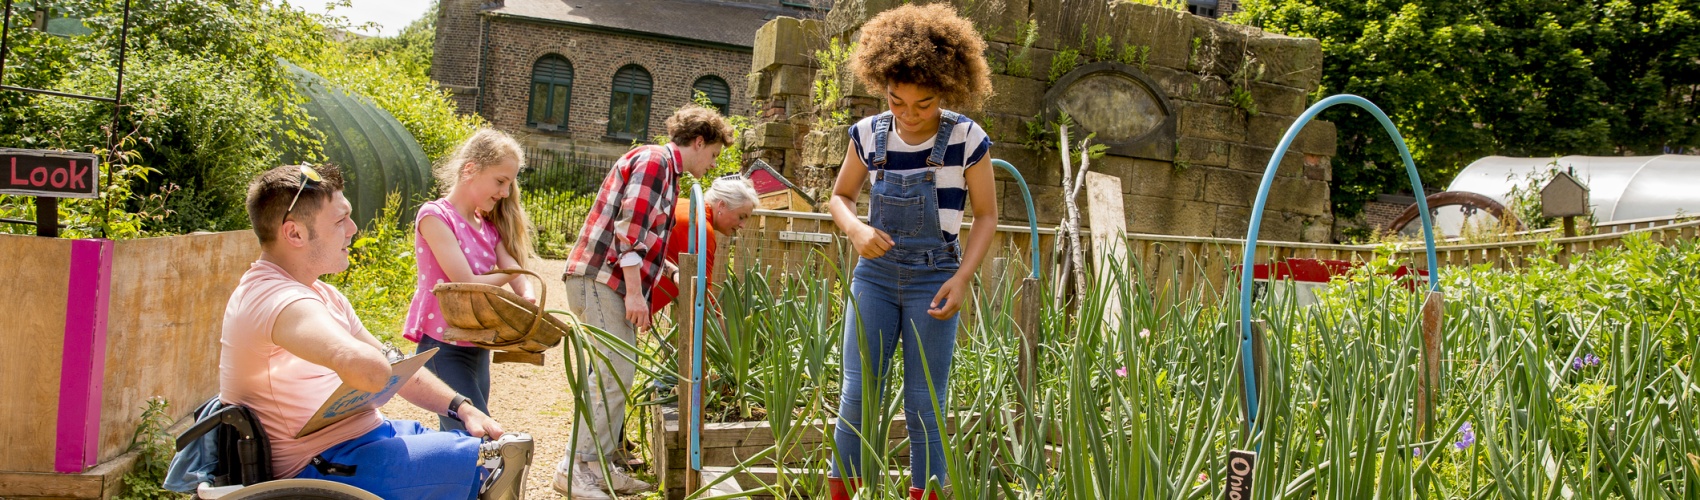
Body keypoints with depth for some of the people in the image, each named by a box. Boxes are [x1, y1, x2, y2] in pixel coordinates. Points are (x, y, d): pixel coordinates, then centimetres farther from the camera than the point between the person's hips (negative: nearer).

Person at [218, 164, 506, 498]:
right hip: (323, 468, -10)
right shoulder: (276, 300, -23)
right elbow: (369, 369, -40)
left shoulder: (321, 294, 13)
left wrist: (461, 407, 1)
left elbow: (390, 366, 15)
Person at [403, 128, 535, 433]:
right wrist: (506, 276, -2)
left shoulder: (490, 228, 13)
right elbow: (466, 284, -18)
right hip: (442, 347, -8)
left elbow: (520, 281, 1)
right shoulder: (435, 216, -10)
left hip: (478, 348, 8)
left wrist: (528, 297, -22)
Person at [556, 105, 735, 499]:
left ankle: (597, 464, 16)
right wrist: (635, 291, -21)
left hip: (611, 283, 10)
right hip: (600, 279, -10)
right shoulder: (654, 160, -10)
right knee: (614, 376, -12)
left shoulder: (665, 171, 22)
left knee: (614, 377, 11)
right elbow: (629, 229, -19)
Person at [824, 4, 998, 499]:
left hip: (933, 281, -2)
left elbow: (986, 214, 1)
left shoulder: (966, 138, -8)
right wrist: (856, 229, -11)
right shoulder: (869, 134, -1)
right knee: (857, 396, -5)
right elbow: (839, 196, 12)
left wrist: (962, 279, -12)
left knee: (924, 407, 0)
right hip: (875, 275, 2)